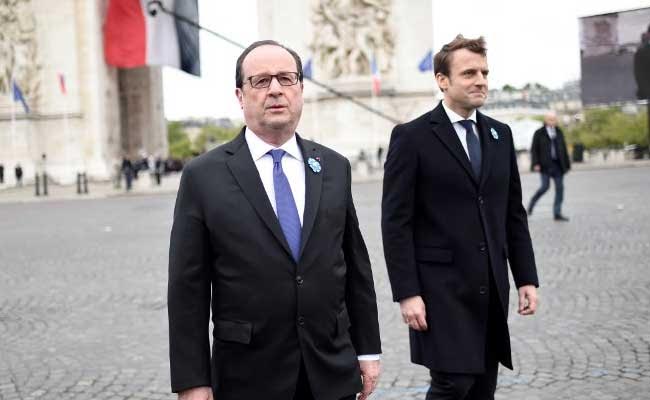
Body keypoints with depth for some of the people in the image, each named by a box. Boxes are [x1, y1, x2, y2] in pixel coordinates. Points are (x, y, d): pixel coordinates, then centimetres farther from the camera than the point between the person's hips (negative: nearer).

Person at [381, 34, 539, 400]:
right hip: (442, 288, -6)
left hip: (492, 287, 6)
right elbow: (396, 223, -9)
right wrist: (407, 294, -14)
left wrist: (527, 278, 8)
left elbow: (514, 214, 14)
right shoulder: (412, 137, -6)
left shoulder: (500, 134, 11)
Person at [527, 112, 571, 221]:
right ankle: (531, 203, 15)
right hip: (545, 165, -4)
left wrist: (567, 164, 13)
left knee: (560, 188, -1)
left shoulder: (559, 132, 14)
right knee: (545, 186, -11)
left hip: (558, 165, 5)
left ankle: (557, 213, 4)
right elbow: (534, 149, -2)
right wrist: (535, 164, -12)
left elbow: (564, 149, 16)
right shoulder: (539, 133, 1)